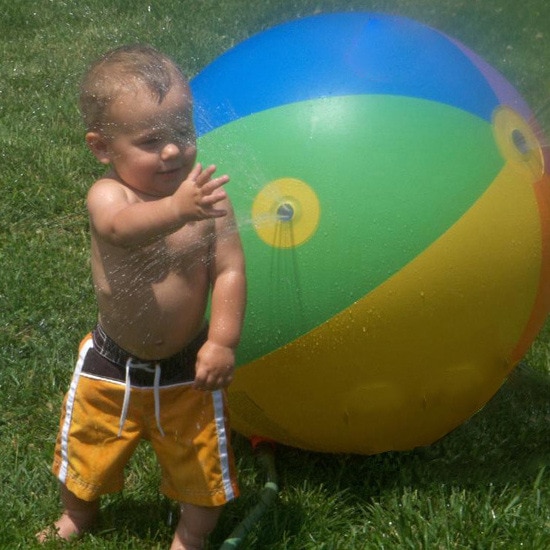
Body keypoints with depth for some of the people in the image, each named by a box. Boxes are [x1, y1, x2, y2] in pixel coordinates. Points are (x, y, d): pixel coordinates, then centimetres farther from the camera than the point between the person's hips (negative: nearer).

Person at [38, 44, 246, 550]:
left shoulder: (207, 196, -16)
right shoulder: (108, 194, -23)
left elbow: (230, 270, -14)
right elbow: (120, 226, -46)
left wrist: (223, 341, -23)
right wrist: (176, 210, -65)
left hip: (187, 369, 0)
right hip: (112, 367, 0)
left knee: (202, 465, 15)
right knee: (86, 450, 23)